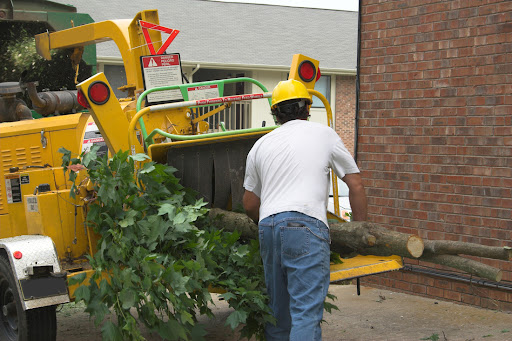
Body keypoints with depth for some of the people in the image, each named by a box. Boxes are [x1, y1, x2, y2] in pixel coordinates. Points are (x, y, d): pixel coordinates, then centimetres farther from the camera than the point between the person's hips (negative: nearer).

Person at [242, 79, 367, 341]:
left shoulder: (261, 145, 20)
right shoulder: (324, 135, 12)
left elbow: (249, 205, 23)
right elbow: (356, 185, 12)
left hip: (267, 225, 5)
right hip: (306, 225, -4)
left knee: (278, 308, 16)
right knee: (306, 312, -10)